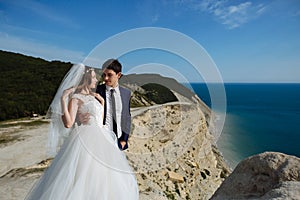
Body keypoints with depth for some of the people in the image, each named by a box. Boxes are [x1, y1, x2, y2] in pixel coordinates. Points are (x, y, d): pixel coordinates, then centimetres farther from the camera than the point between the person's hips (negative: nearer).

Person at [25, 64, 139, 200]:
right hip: (86, 139, -8)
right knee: (84, 178, -2)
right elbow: (68, 123, -20)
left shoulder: (93, 96, 14)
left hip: (100, 139, 8)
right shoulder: (75, 98, -7)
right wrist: (63, 99, -22)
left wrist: (102, 102, 12)